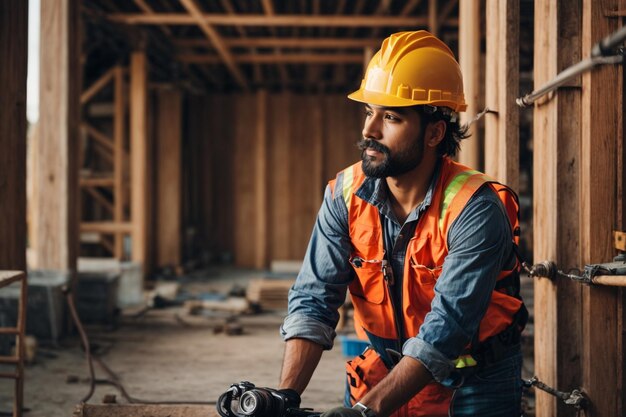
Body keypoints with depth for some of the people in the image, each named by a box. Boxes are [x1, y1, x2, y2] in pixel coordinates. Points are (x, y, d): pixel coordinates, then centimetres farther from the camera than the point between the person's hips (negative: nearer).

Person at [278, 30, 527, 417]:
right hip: (390, 368, 4)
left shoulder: (476, 211, -23)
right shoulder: (345, 195, -9)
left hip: (475, 383, -3)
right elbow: (314, 298, -14)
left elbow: (445, 330, -28)